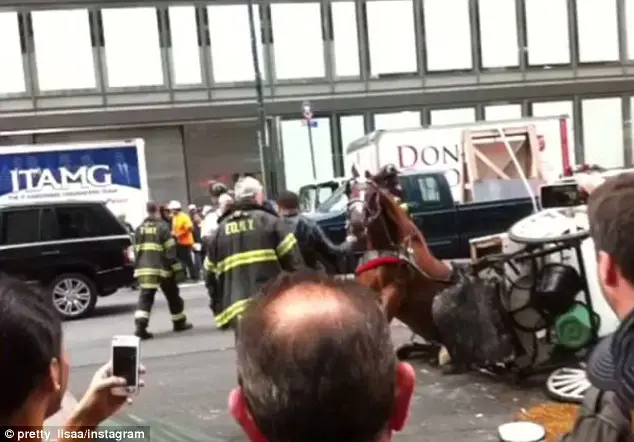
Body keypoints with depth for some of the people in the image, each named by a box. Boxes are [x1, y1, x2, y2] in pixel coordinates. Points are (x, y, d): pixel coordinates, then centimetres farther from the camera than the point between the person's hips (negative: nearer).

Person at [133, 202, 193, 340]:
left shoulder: (139, 229, 13)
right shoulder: (162, 227, -5)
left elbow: (137, 250, 14)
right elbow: (170, 251, -10)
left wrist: (138, 267, 20)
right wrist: (177, 269, -8)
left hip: (144, 268, 4)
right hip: (162, 267, -4)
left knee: (145, 297, -1)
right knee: (173, 296, 13)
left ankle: (140, 326, -19)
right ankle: (179, 323, 26)